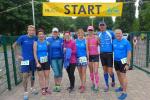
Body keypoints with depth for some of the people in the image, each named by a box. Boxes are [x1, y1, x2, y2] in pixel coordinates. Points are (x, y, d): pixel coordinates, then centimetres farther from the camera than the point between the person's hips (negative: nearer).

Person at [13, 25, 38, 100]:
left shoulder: (35, 38, -2)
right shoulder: (22, 37, -8)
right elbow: (14, 45, 1)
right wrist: (17, 55, -2)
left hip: (33, 60, 3)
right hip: (25, 60, -3)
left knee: (32, 75, 15)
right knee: (25, 76, -2)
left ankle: (32, 88, 35)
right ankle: (25, 92, 12)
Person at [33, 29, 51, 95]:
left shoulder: (46, 42, 2)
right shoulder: (36, 43, -7)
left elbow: (49, 51, 9)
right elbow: (35, 53, -9)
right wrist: (37, 62, -15)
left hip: (46, 61, 3)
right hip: (39, 61, -3)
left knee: (47, 75, 8)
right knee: (41, 76, 8)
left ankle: (46, 88, 23)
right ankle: (42, 89, 21)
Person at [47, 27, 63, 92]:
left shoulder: (61, 40, 3)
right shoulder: (48, 40, 4)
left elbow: (63, 49, 7)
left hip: (60, 58, 1)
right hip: (53, 59, -1)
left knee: (60, 72, 7)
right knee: (56, 73, -6)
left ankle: (58, 86, 21)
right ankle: (56, 85, 15)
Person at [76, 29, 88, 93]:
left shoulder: (85, 40, -1)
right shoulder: (75, 41, 6)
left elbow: (87, 49, 0)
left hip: (84, 57, -3)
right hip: (77, 58, 4)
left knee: (83, 72, -4)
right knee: (80, 72, 13)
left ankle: (83, 86, 0)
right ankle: (82, 84, 28)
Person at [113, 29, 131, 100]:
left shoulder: (126, 42, -13)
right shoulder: (114, 41, 2)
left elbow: (129, 53, -12)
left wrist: (127, 64, -16)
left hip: (123, 61, -6)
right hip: (116, 61, 6)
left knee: (123, 76, -4)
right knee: (118, 74, 17)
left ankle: (124, 92, 4)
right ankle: (121, 87, 36)